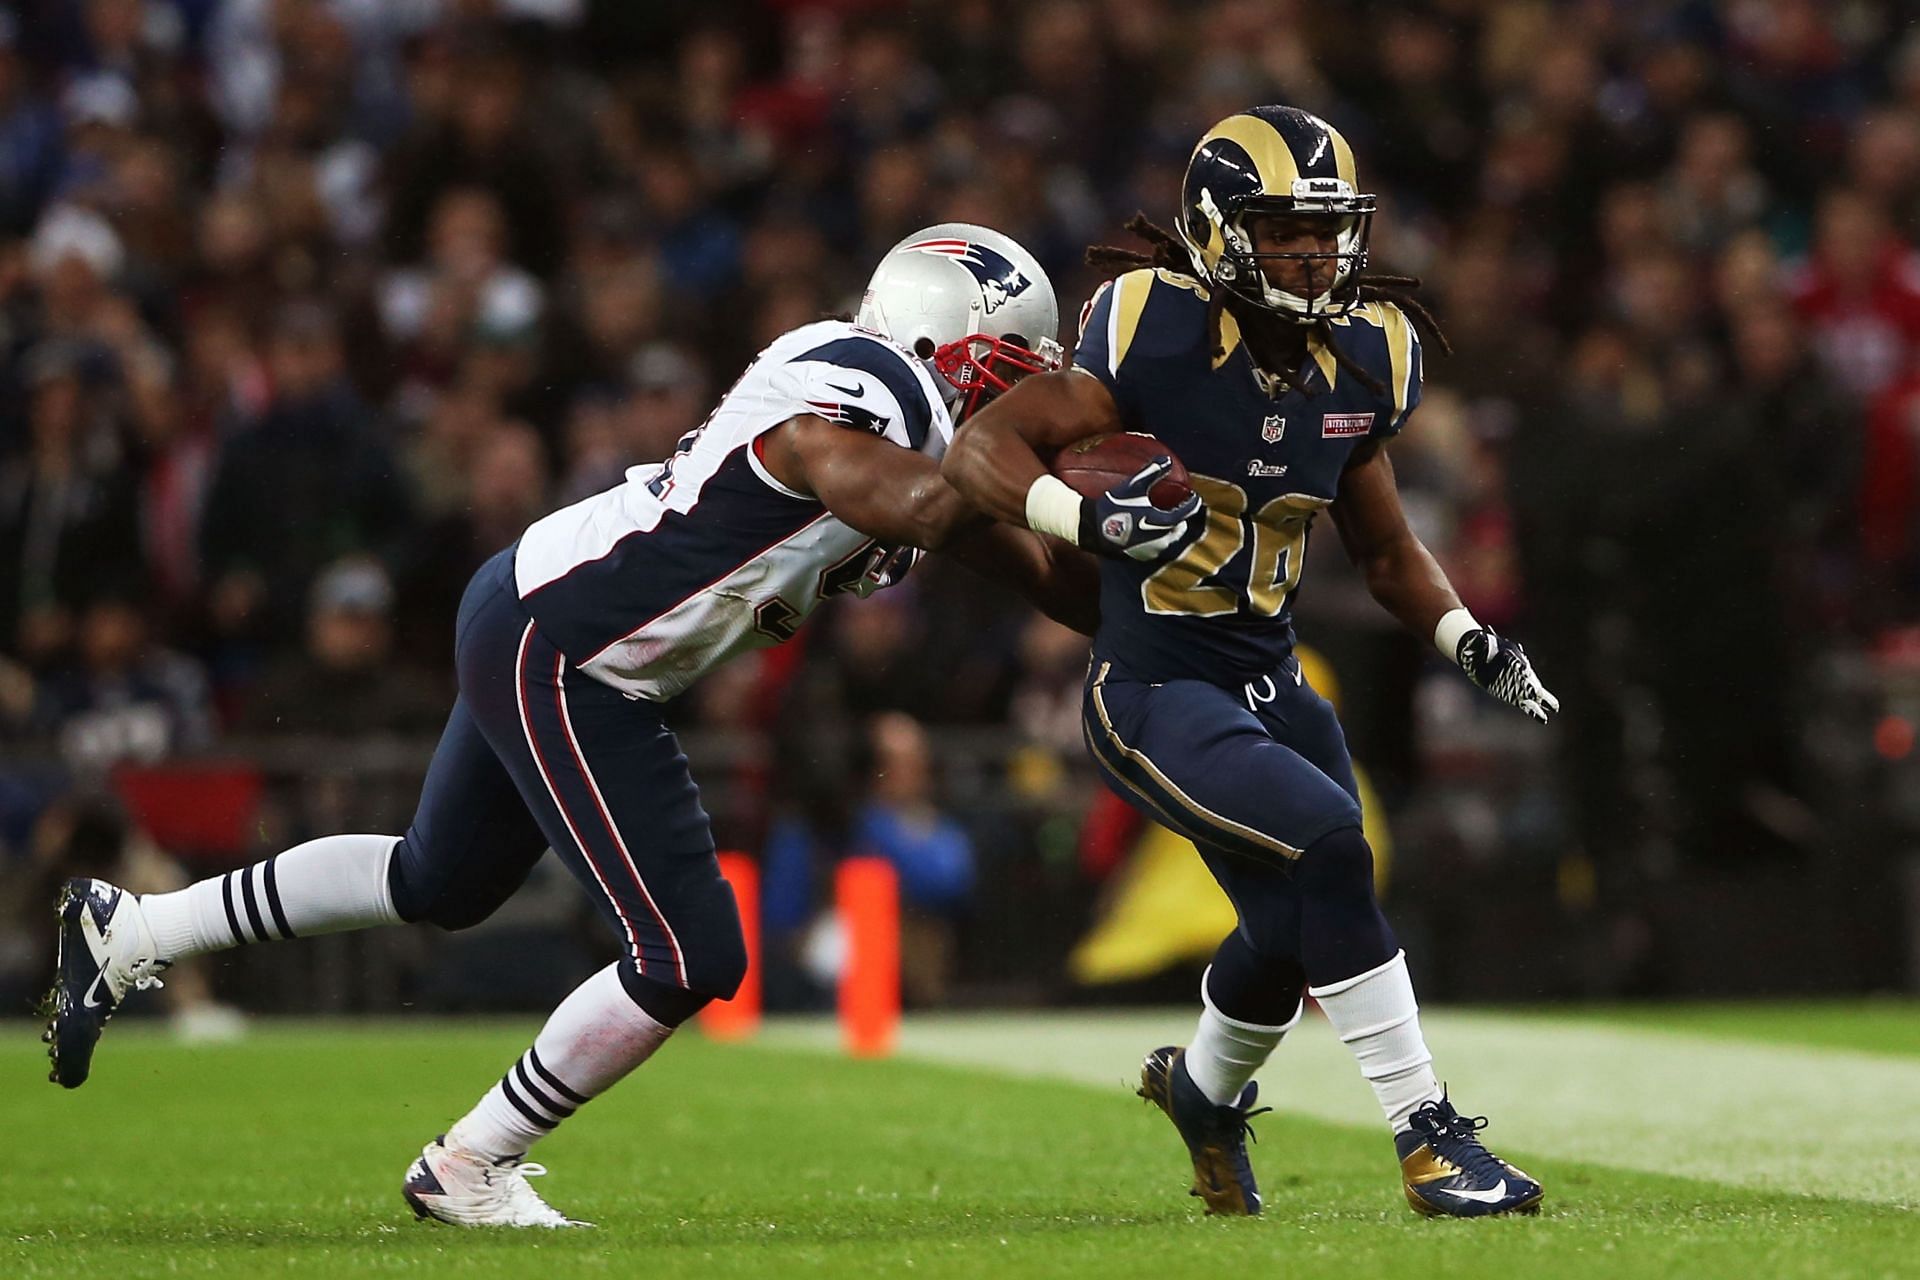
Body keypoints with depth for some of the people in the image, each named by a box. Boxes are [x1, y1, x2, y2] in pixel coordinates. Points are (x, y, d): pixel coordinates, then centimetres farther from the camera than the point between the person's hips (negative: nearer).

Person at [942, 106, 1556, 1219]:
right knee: (1328, 843, -25)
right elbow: (980, 449, -20)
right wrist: (1091, 518, -37)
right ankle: (1430, 1138, -17)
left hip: (1271, 687, 7)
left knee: (1293, 933, 19)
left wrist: (1473, 643, -1)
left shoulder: (1365, 358, 1)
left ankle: (1203, 1088, 53)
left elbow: (1388, 550, 15)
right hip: (1157, 695, -7)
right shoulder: (1156, 333, -17)